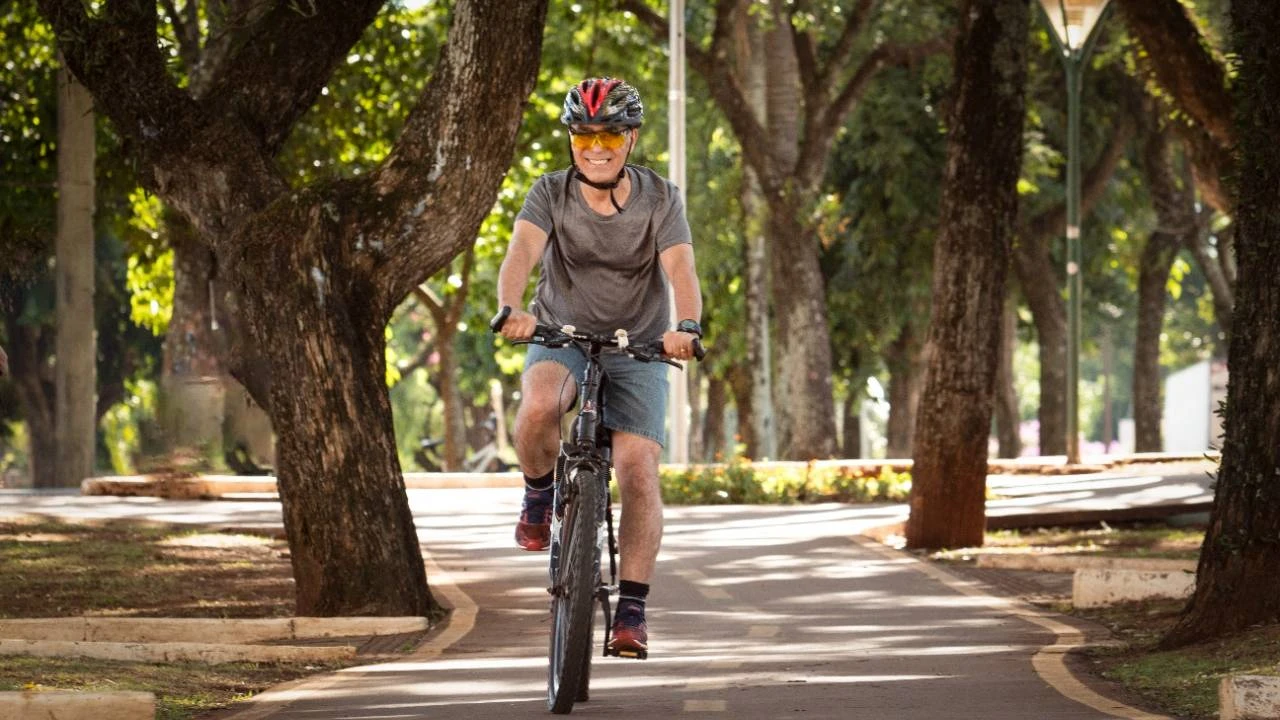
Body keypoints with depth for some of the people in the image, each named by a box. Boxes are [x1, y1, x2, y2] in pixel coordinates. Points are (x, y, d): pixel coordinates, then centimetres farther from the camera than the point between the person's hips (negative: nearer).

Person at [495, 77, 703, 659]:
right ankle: (539, 495, -3)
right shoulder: (551, 194, -10)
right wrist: (510, 309, -48)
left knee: (639, 470, -15)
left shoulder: (659, 199, -9)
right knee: (537, 407, -34)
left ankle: (631, 610, -9)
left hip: (637, 350, 0)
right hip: (561, 340, 0)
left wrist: (686, 326, -45)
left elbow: (681, 270, -24)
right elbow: (522, 252, -27)